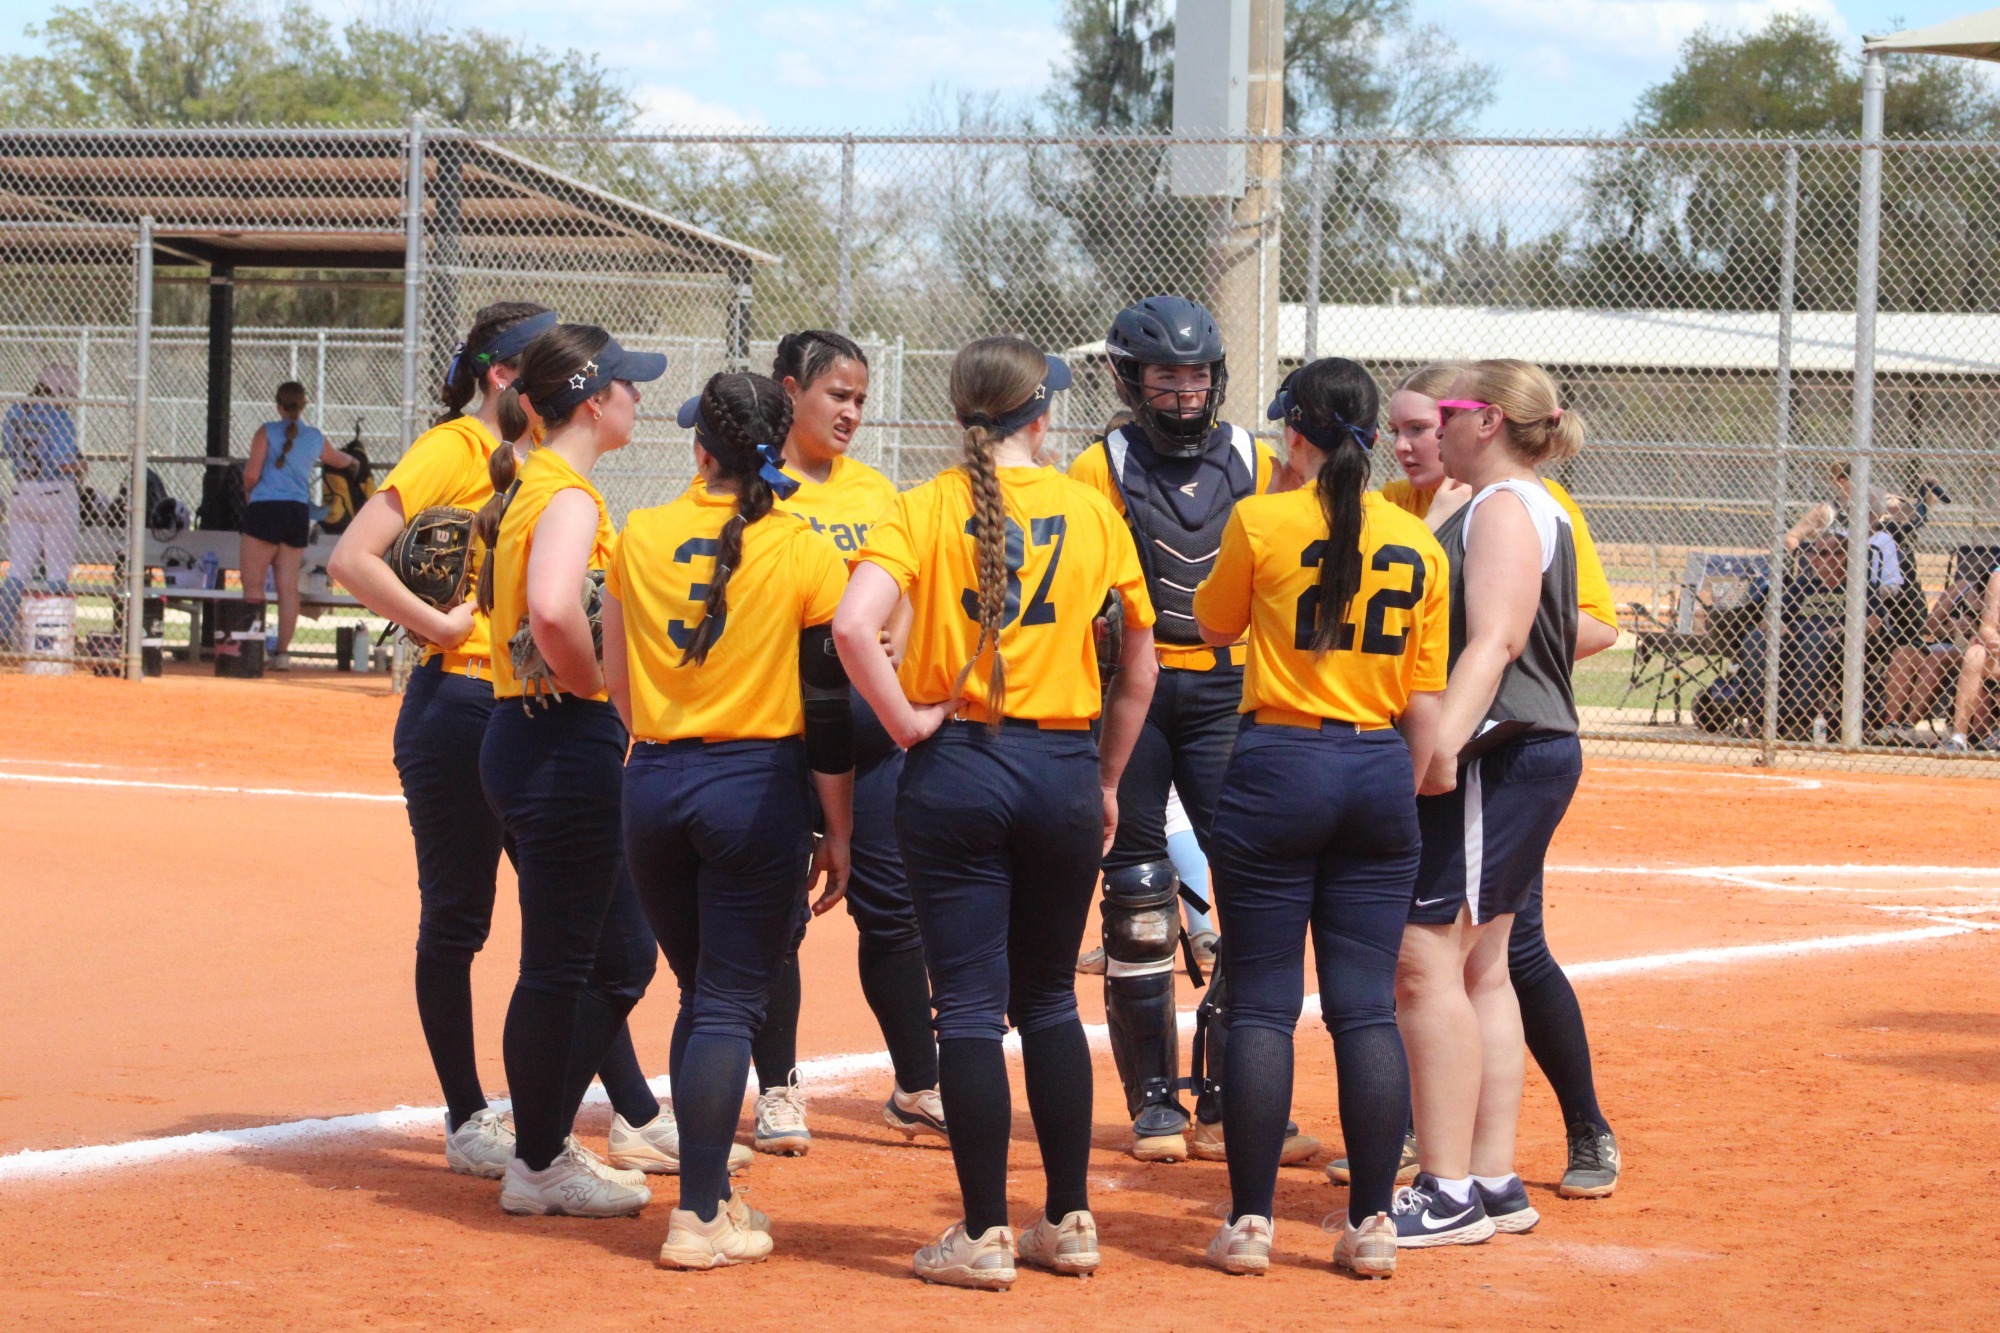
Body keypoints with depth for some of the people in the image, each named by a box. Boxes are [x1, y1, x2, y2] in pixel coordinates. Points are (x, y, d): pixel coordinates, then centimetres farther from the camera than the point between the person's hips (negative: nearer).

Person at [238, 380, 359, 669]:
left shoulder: (267, 432, -3)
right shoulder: (316, 438, 12)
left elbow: (251, 475, -8)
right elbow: (338, 460, 32)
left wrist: (248, 493, 14)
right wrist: (353, 461, 55)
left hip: (265, 508, -5)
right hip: (299, 513, 5)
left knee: (253, 585, -3)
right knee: (289, 588, 6)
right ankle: (283, 652, 6)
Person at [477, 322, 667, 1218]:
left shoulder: (532, 486, 15)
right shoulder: (569, 496, -16)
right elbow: (553, 610, -33)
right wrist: (597, 686, -17)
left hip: (524, 733, 10)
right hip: (566, 740, -10)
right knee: (557, 965, -1)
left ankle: (545, 1144, 22)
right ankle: (539, 1166, 7)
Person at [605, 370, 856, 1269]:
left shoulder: (639, 538, 2)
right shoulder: (807, 553, -7)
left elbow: (618, 683, 11)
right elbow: (827, 706, -6)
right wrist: (839, 832, 1)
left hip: (653, 782, 4)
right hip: (759, 785, -3)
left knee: (702, 994, 18)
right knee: (730, 1002, 0)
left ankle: (710, 1194, 21)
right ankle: (699, 1218, -3)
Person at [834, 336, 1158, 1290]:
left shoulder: (925, 508, -3)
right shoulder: (1090, 511, 3)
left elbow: (854, 624, -20)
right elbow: (1139, 662, 9)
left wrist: (906, 720, -8)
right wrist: (1106, 782, 19)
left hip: (955, 768, -2)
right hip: (1064, 768, 2)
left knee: (969, 1005, 2)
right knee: (1049, 999, 16)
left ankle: (984, 1234, 3)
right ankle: (1069, 1221, 18)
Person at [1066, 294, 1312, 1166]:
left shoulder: (1256, 466, 8)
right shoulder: (1100, 472, -1)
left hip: (1226, 691, 2)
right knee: (1137, 897, 2)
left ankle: (1229, 1107, 3)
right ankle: (1154, 1101, 12)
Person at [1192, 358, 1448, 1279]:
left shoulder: (1259, 523, -7)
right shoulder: (1417, 546, 4)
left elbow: (1214, 625, 11)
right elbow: (1425, 701, 6)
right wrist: (1403, 796, 14)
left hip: (1277, 766, -3)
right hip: (1379, 770, 3)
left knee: (1262, 1005, 2)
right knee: (1367, 1009, 6)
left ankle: (1249, 1223, 3)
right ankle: (1371, 1224, 6)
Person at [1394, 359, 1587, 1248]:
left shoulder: (1505, 508, -12)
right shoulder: (1532, 509, 20)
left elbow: (1494, 641, -25)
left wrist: (1444, 741, -36)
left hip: (1494, 760, -11)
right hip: (1530, 753, 11)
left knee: (1426, 960, -12)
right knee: (1478, 968, 13)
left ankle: (1449, 1195, -13)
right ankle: (1493, 1184, 15)